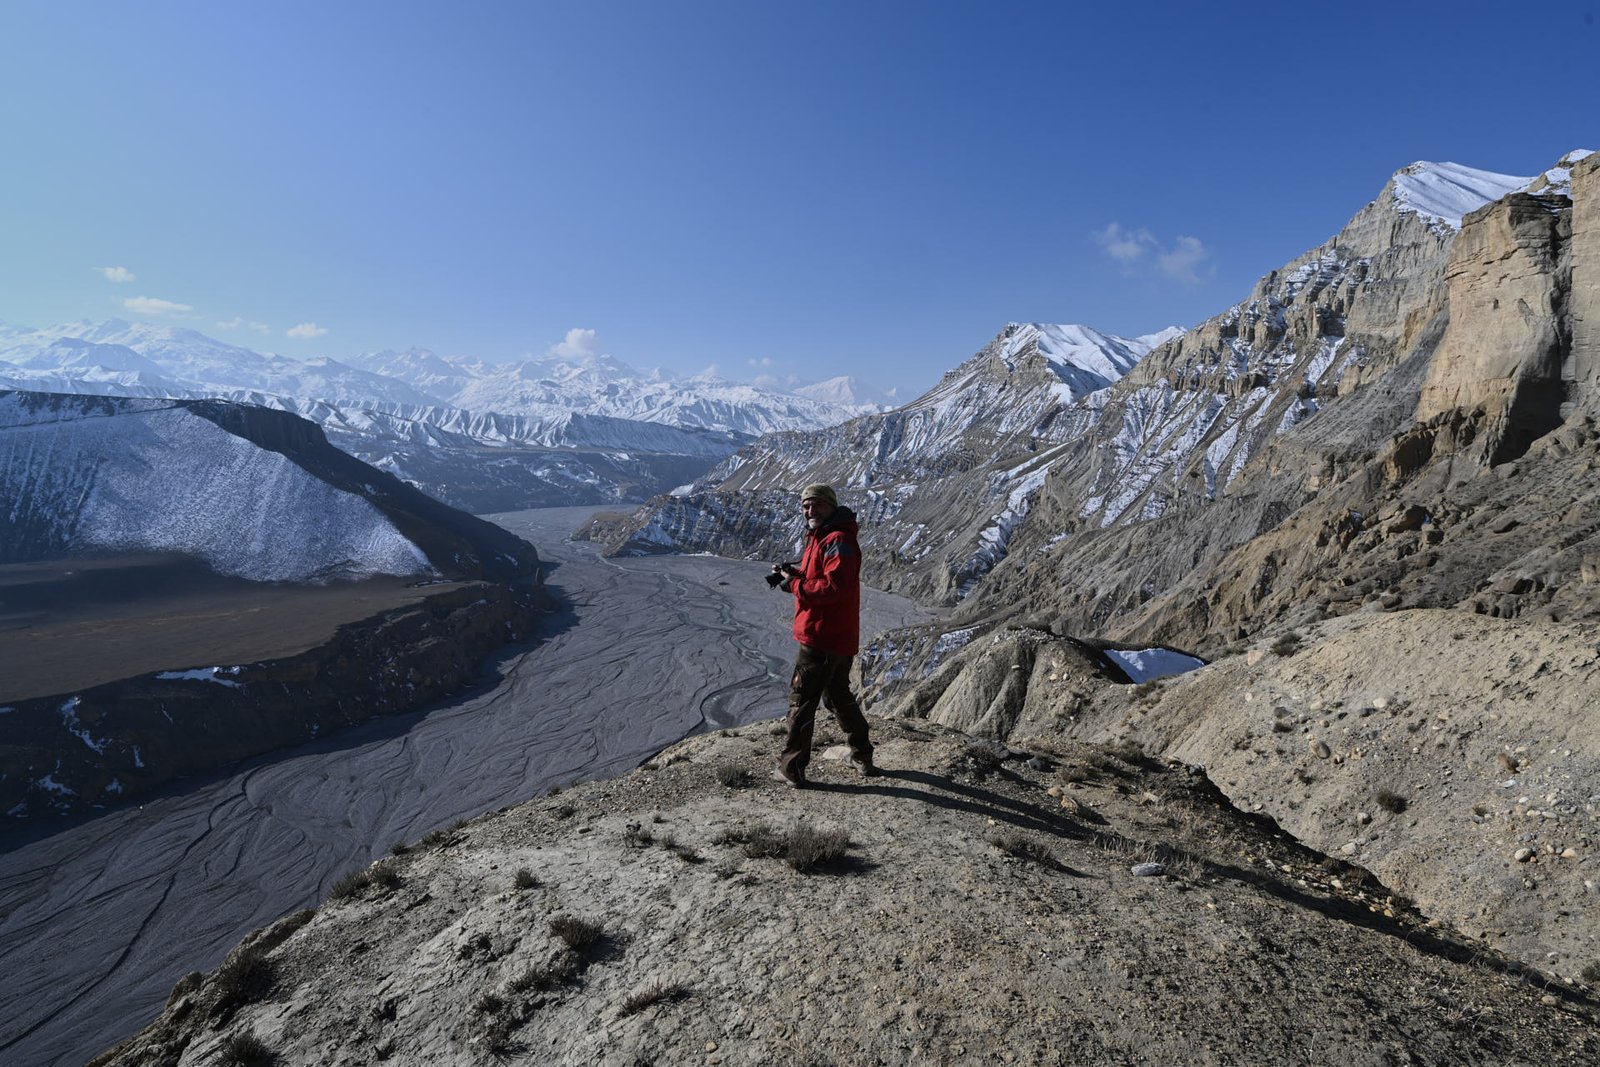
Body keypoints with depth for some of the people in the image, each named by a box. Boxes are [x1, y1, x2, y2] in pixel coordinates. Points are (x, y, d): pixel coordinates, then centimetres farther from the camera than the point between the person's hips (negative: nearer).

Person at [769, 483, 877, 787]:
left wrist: (794, 585, -19)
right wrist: (792, 572, 3)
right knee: (839, 696, 23)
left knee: (802, 700, -1)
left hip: (821, 639, -11)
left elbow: (835, 586, -29)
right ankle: (863, 757, 34)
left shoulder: (837, 540, -18)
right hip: (841, 638, 11)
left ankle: (791, 769, 9)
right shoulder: (822, 538, 16)